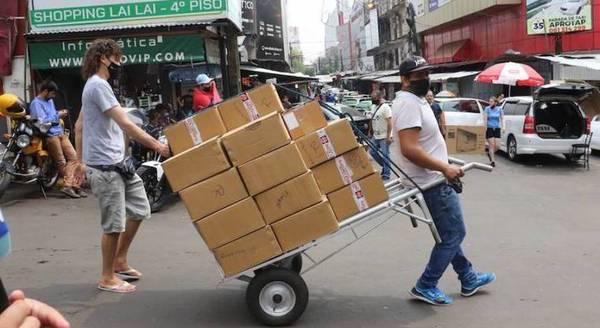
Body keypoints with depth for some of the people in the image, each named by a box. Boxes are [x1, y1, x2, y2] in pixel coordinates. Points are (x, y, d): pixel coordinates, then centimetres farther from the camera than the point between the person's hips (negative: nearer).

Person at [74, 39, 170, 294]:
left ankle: (119, 262, 25)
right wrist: (157, 146, -20)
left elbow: (78, 127, 23)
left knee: (139, 210, 13)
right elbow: (125, 124, -21)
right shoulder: (98, 85, -14)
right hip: (105, 166, -10)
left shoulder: (95, 86, 19)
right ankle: (107, 278, 11)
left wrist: (81, 161, 25)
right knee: (114, 223, -3)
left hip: (118, 163, 10)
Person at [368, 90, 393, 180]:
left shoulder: (385, 107, -17)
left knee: (385, 155, -1)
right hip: (375, 136, 9)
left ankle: (386, 174, 9)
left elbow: (389, 123, -20)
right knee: (373, 152, 11)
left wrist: (389, 136, -23)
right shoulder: (374, 107, 9)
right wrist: (370, 132, 17)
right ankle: (385, 166, 29)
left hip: (384, 137, -8)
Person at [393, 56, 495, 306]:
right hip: (432, 182, -11)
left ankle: (469, 279, 32)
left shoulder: (416, 100, 13)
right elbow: (409, 149, -31)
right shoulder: (408, 103, -21)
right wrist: (445, 168, -27)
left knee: (449, 233, 19)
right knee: (454, 234, -2)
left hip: (432, 180, 11)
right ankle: (425, 287, 6)